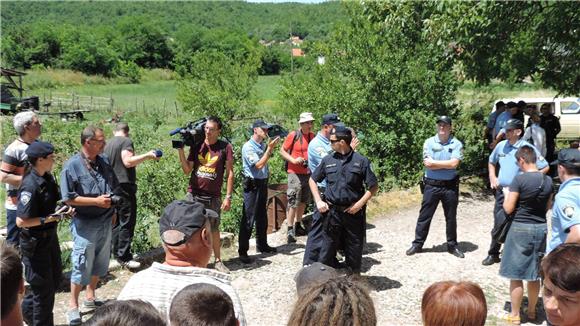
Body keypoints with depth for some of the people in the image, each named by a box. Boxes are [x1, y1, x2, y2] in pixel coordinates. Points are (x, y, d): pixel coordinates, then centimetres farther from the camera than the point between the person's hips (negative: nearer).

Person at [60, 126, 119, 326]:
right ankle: (73, 306, 17)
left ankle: (90, 297, 35)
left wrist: (112, 210, 12)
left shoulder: (104, 161, 5)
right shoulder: (72, 166, -14)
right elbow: (68, 198, -17)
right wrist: (96, 201, -21)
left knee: (100, 264, 17)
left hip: (105, 222, 6)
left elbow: (114, 187, 17)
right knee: (82, 266, 1)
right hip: (85, 224, -6)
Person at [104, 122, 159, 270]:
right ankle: (124, 257, -5)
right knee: (127, 223, -5)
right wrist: (148, 155, -14)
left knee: (116, 222, 15)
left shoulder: (107, 144, 14)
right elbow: (128, 161, -21)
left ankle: (117, 252, 21)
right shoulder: (126, 141, -8)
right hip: (124, 186, -8)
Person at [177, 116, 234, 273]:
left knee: (214, 229, 8)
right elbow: (187, 170, 2)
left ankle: (218, 260, 20)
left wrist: (228, 197, -7)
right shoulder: (196, 146, 3)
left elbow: (230, 173, -3)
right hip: (194, 194, 2)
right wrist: (181, 151, -11)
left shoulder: (225, 147, -4)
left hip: (213, 197, -2)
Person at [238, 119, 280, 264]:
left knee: (262, 217, 19)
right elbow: (259, 165, -20)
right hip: (252, 184, -8)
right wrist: (270, 148, -18)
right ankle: (242, 251, 1)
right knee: (248, 219, -5)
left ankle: (262, 245, 33)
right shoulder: (248, 147, -13)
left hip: (263, 183, 8)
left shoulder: (263, 145, 8)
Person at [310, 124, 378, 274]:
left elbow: (373, 186, -3)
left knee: (354, 249, 10)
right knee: (327, 250, 7)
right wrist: (318, 201, 2)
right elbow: (312, 180, 14)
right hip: (332, 211, 2)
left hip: (353, 212, -2)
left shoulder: (361, 161, -5)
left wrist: (360, 204, -12)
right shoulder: (327, 160, 3)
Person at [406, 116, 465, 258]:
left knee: (451, 217, 12)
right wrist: (447, 164, -12)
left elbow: (454, 163, -15)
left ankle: (452, 245, 25)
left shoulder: (456, 144, -2)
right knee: (424, 216, 7)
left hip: (450, 186, 0)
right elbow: (427, 164, -11)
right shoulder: (429, 142, -1)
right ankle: (417, 244, 17)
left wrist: (434, 163, -12)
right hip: (431, 185, 0)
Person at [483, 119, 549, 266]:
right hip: (502, 191, 5)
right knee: (498, 224, 10)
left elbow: (545, 168, -7)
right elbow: (491, 162, 24)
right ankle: (493, 254, 22)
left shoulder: (527, 148, -11)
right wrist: (492, 177, 11)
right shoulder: (501, 145, 5)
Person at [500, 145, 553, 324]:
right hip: (541, 228, 6)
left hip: (521, 228, -6)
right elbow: (547, 207, 13)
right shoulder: (548, 180, 2)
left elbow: (508, 209, -14)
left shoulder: (520, 179, -16)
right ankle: (532, 311, 30)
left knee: (516, 275, 5)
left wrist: (507, 196, 4)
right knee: (534, 274, 17)